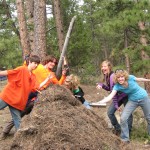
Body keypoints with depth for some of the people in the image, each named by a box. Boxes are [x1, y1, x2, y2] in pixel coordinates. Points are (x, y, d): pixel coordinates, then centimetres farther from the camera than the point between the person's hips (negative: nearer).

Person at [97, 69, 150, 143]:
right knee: (123, 118, -14)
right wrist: (100, 102, -46)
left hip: (143, 98, -1)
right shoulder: (117, 86, -20)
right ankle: (125, 138, 4)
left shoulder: (130, 78, -25)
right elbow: (110, 96, -31)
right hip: (132, 101, 1)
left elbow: (139, 79, -3)